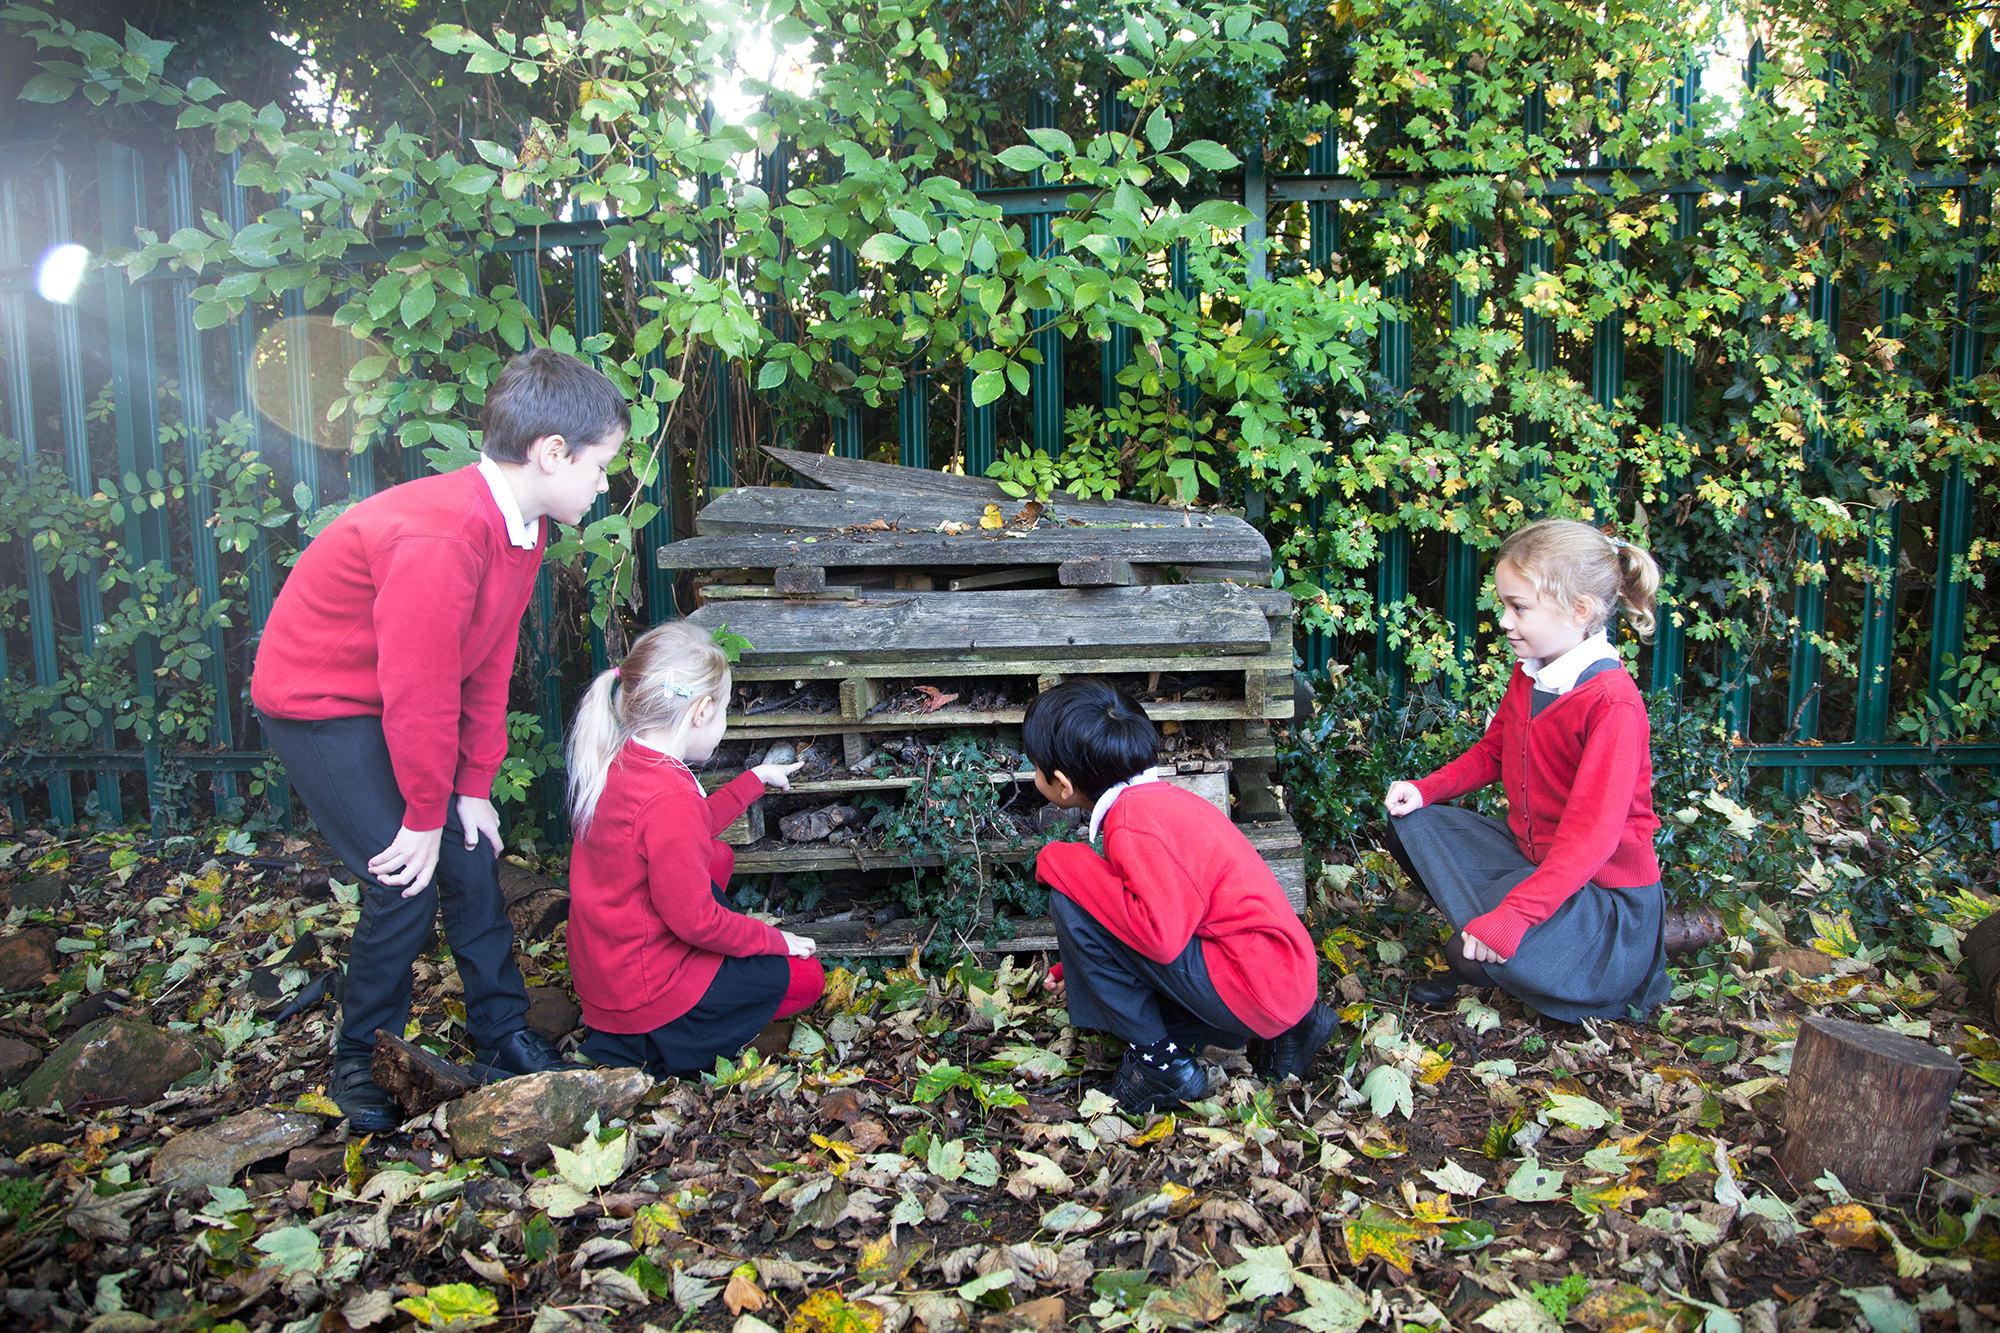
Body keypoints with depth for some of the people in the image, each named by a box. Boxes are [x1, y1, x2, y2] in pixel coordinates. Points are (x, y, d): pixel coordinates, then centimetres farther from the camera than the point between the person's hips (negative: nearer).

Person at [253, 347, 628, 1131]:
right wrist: (425, 816, -18)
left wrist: (473, 789, 3)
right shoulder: (440, 537, -34)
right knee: (407, 881, -11)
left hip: (398, 705, 9)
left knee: (472, 858, 6)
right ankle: (360, 1061, 11)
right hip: (318, 704, -9)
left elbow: (490, 664, 2)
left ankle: (502, 1033, 21)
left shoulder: (521, 527, -4)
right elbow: (421, 692, -28)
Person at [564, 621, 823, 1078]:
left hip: (600, 963, 9)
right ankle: (650, 1042, 0)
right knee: (805, 979, 6)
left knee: (719, 856, 25)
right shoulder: (668, 797, -30)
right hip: (642, 988, -9)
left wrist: (756, 779, 23)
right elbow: (694, 918, -24)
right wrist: (775, 939, -9)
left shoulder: (620, 761, -2)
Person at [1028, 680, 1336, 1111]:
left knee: (1071, 903, -14)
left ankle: (1158, 1060, -1)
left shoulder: (1134, 825, -20)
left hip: (1258, 987, -10)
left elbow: (1161, 933, -28)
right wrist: (1074, 968, 29)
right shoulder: (1152, 799, 11)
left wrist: (1065, 864, -17)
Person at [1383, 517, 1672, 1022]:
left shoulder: (1613, 702, -25)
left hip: (1604, 887, -9)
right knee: (1411, 823, -3)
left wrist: (1511, 915, -37)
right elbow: (1491, 752, 18)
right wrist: (1426, 789, -1)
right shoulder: (1528, 675, 2)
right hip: (1530, 854, 9)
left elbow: (1592, 836, -30)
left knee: (1479, 954, -31)